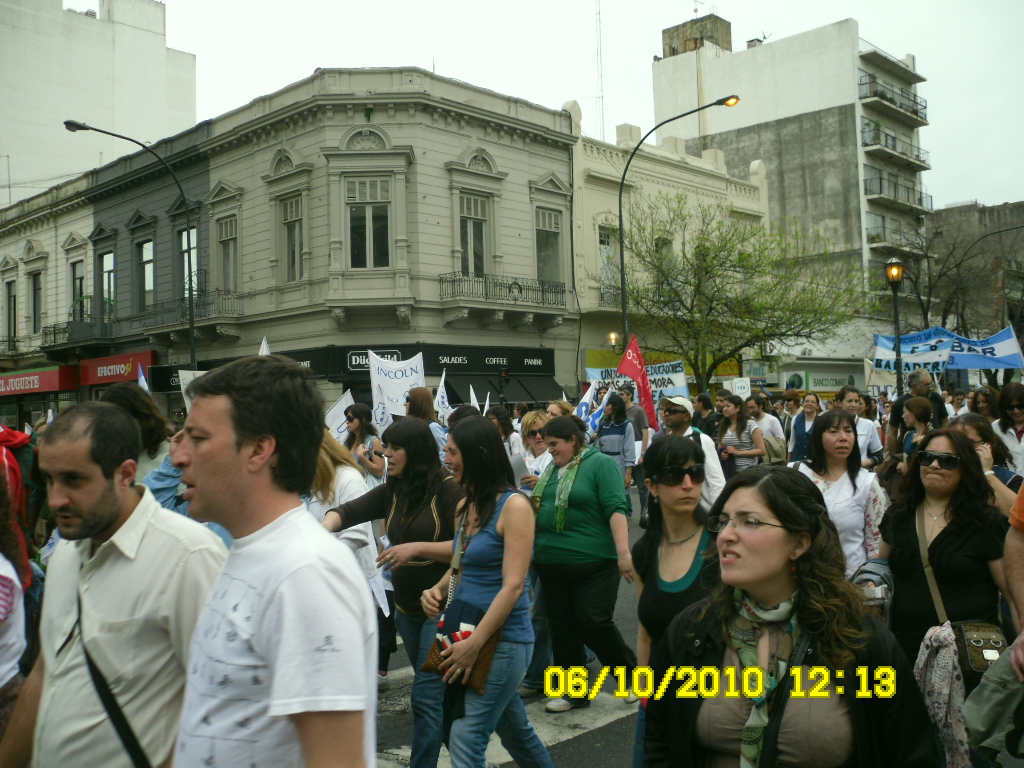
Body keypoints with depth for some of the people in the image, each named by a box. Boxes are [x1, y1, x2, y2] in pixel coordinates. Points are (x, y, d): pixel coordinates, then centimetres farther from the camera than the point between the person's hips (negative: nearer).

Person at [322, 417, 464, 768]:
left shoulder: (448, 490, -15)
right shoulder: (391, 492, 6)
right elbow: (348, 511, -3)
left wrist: (416, 547, -27)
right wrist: (324, 525, -23)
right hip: (406, 607, 7)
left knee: (426, 696, -7)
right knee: (437, 692, 20)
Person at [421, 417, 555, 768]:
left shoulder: (514, 505, -15)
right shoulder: (467, 506, 7)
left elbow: (513, 585, -20)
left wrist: (474, 643, -21)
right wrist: (437, 590, -1)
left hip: (502, 639, -7)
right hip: (467, 629, 8)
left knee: (466, 739, -8)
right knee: (513, 728, 21)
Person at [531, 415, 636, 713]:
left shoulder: (601, 464, -8)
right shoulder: (552, 469, 14)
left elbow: (616, 508, -16)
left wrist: (623, 552, -24)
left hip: (593, 563, -7)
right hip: (551, 563, 7)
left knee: (594, 624, -8)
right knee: (562, 629, 10)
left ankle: (633, 674, 17)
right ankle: (574, 692, 23)